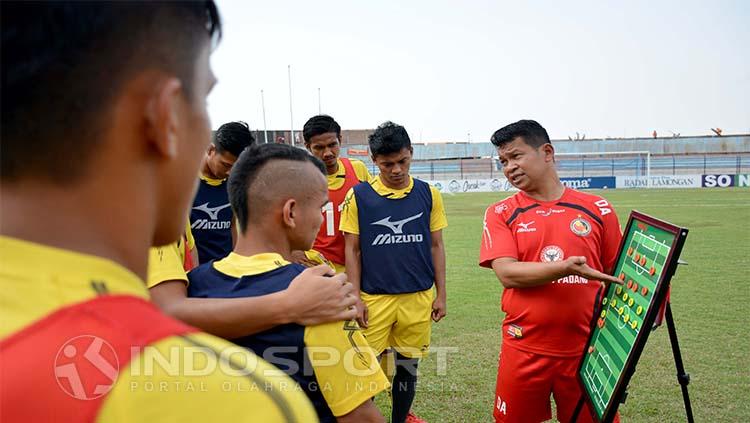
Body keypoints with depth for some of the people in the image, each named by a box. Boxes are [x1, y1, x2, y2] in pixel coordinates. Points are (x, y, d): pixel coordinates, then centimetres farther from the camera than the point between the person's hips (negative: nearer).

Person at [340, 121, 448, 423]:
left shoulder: (428, 194, 1)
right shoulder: (359, 195, -3)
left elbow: (436, 246, 7)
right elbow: (352, 250, 0)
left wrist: (441, 294, 5)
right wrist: (355, 298, -4)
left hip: (419, 298, 2)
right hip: (373, 298, -1)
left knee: (407, 367, 14)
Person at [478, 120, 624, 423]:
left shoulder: (597, 210, 2)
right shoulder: (500, 214, 0)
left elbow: (616, 275, 7)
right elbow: (506, 273, -13)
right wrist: (567, 268, -26)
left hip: (587, 349, 1)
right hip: (524, 352, 0)